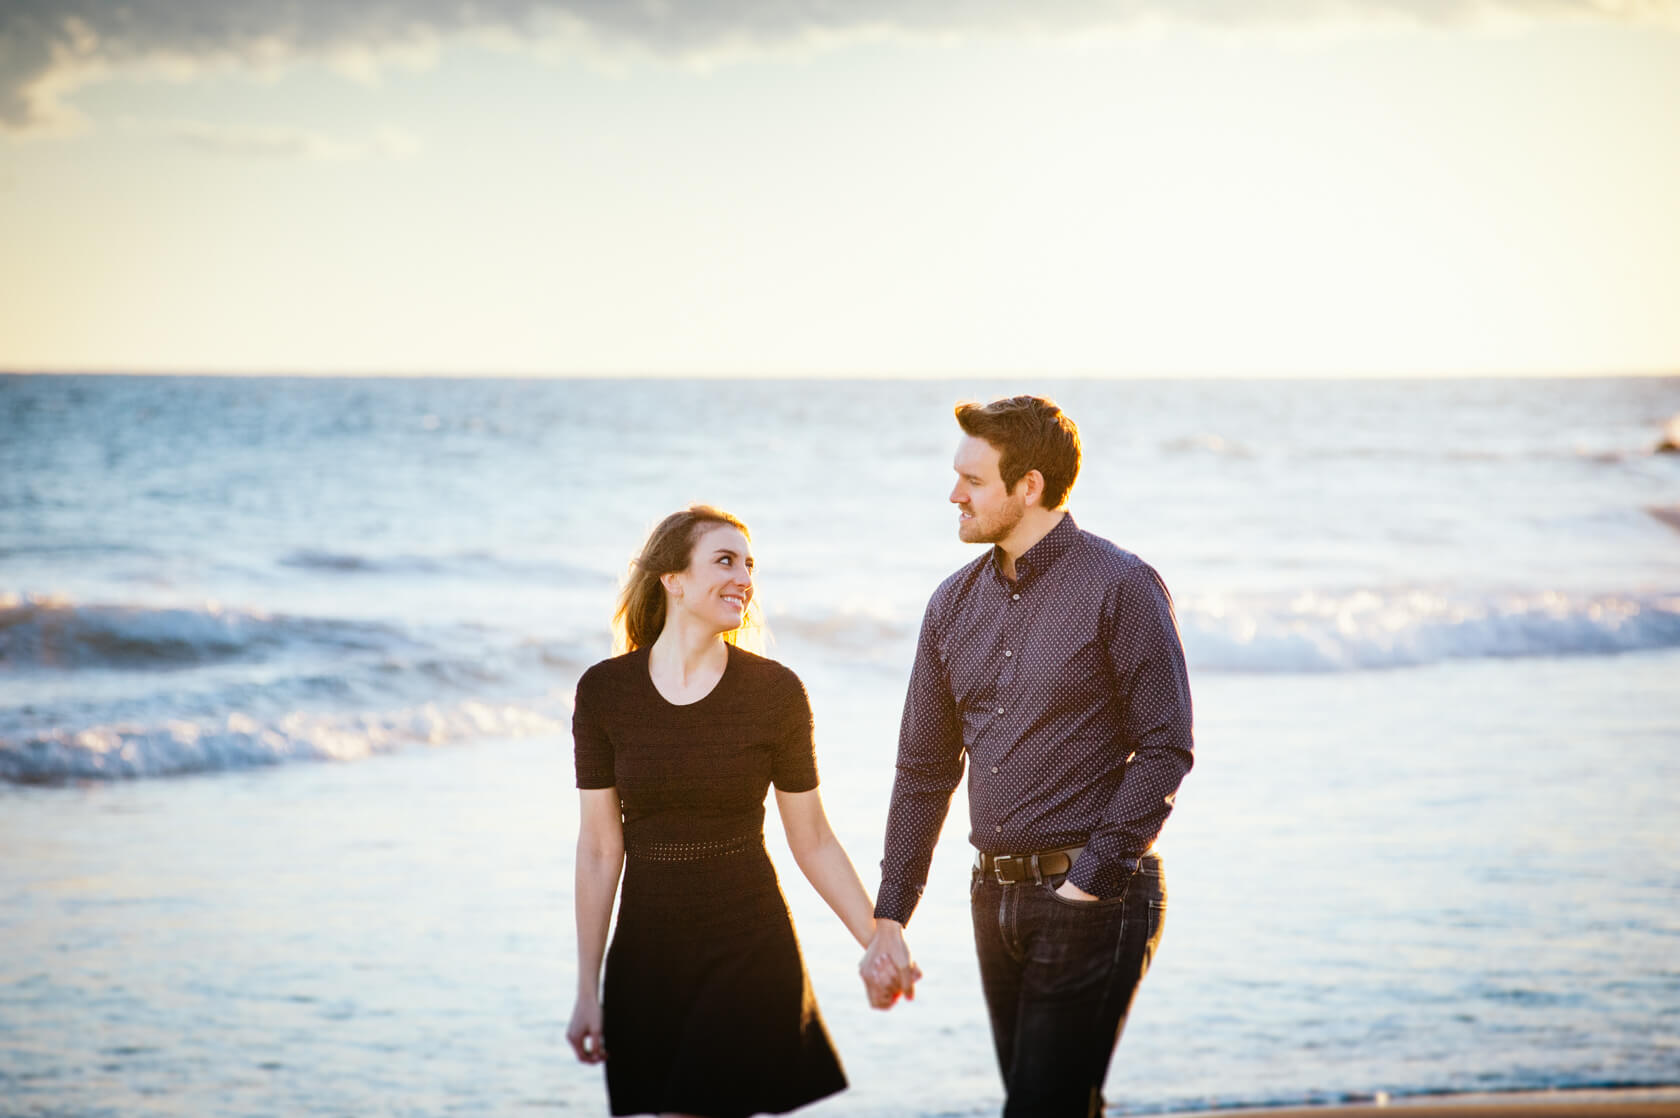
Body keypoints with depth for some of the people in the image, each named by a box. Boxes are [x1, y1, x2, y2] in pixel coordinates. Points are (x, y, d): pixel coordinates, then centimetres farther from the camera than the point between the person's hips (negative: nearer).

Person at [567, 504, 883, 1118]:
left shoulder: (774, 691, -5)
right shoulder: (605, 690, -2)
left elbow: (813, 842, 2)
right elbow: (599, 848, 2)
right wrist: (588, 992, 2)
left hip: (751, 953, -2)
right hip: (646, 962, 2)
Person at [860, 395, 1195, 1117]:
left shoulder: (1121, 588, -7)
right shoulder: (955, 603, 11)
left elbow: (1166, 750, -10)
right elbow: (924, 768, 14)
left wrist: (1089, 878, -14)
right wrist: (889, 919, 10)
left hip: (1095, 898, -6)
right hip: (996, 895, 7)